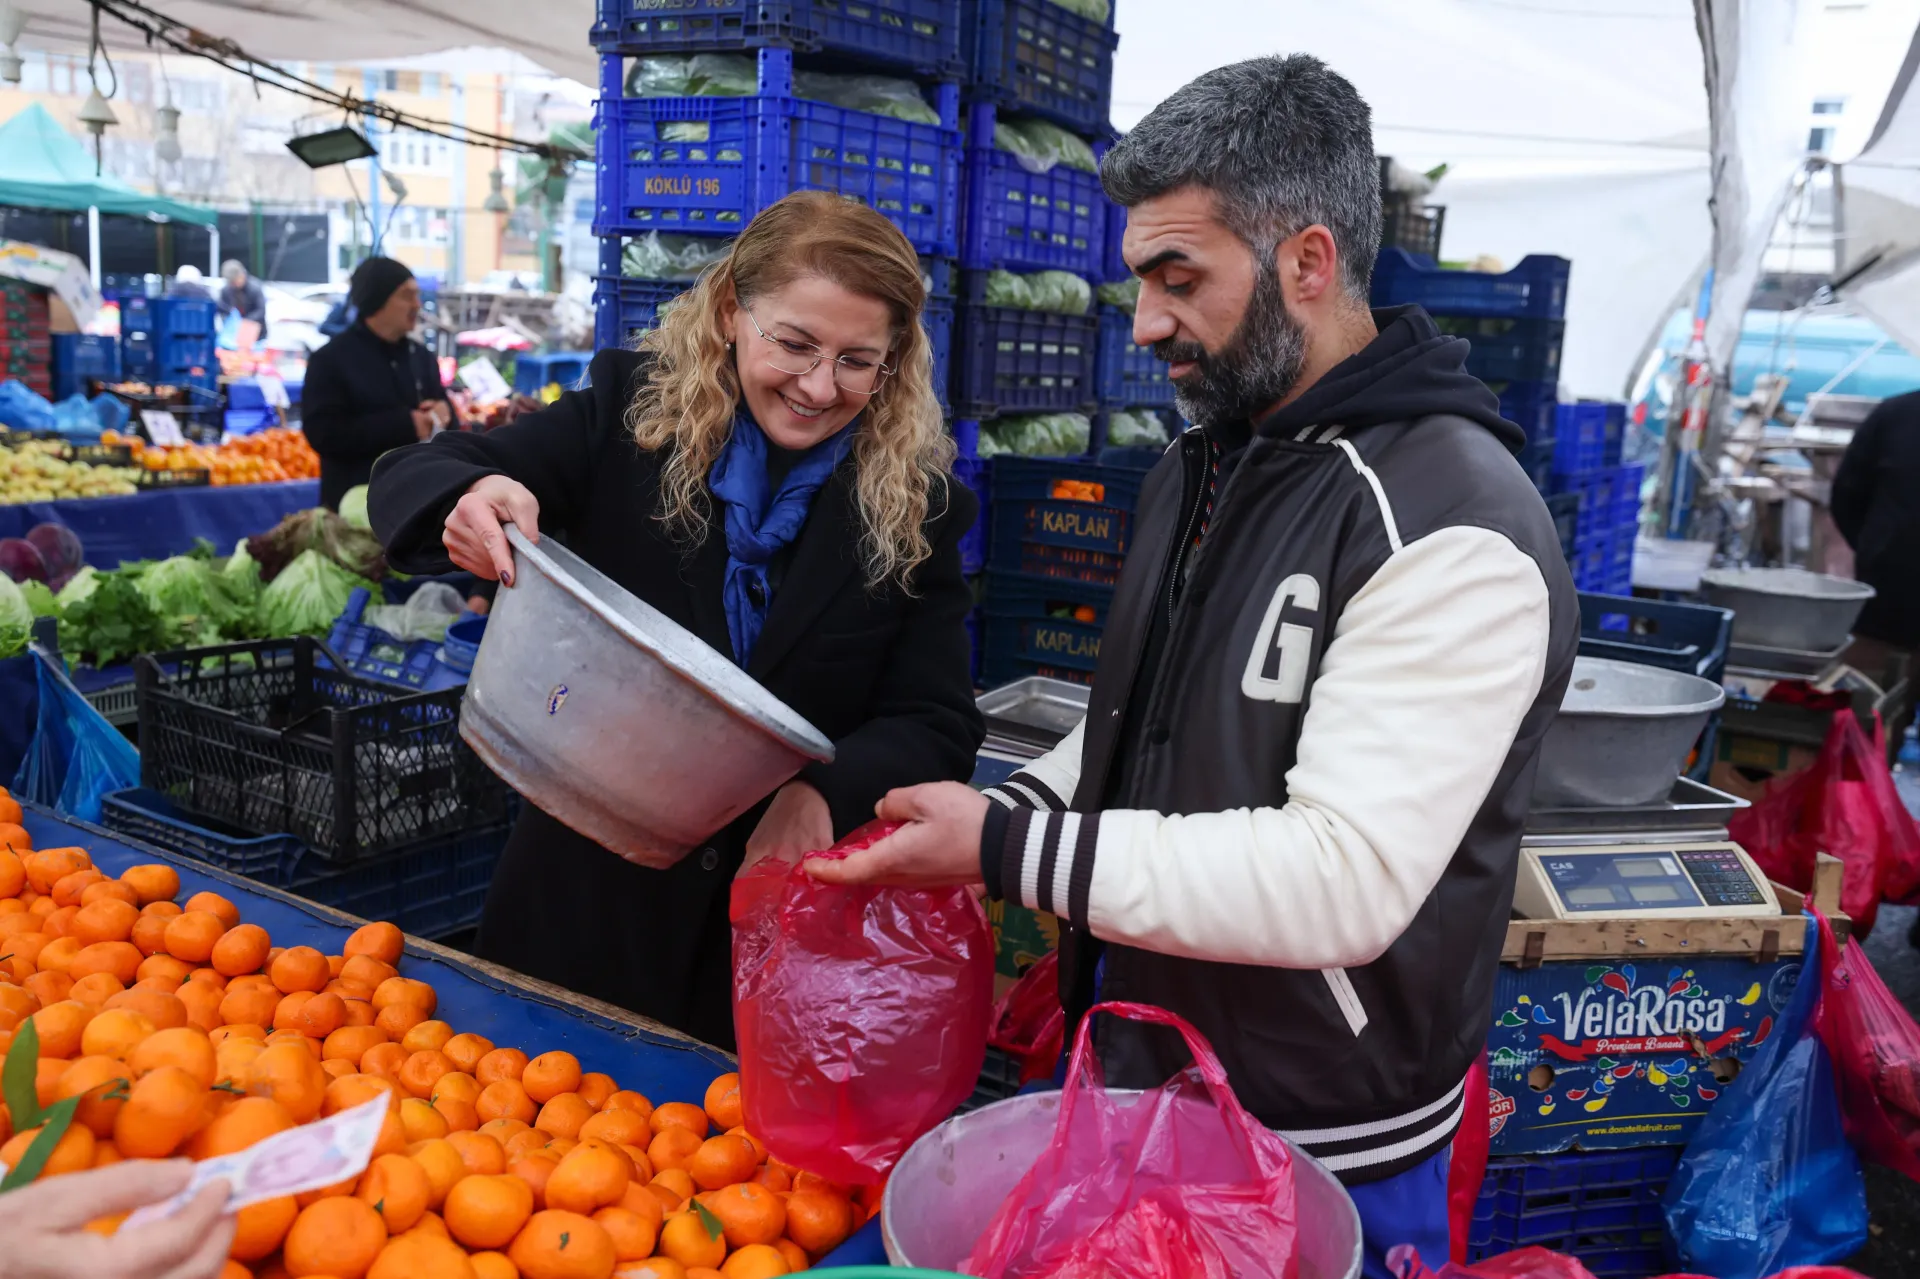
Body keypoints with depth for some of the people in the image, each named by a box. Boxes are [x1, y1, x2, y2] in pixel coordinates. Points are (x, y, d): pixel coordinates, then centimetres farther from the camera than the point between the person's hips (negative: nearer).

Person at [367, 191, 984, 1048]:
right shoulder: (631, 413, -5)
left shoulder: (913, 508, -5)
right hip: (584, 903, 1)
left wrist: (829, 791, -25)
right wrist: (472, 498, -30)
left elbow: (938, 727, -5)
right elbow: (408, 479, -6)